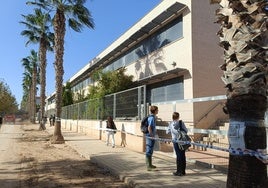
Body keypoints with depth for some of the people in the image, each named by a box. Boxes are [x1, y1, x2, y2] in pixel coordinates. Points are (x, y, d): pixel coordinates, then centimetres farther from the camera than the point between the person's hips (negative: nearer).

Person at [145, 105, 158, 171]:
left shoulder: (152, 117, 12)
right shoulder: (152, 118, -18)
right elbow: (149, 128, -25)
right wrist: (152, 136, -19)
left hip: (151, 136, 10)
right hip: (150, 136, -10)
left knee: (150, 151, 17)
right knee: (148, 151, -3)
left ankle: (150, 165, 29)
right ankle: (148, 166, 4)